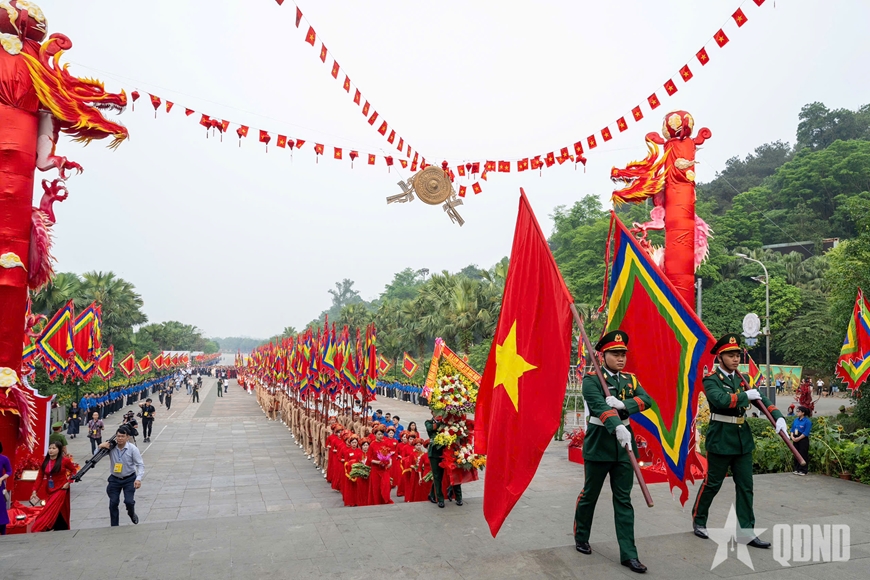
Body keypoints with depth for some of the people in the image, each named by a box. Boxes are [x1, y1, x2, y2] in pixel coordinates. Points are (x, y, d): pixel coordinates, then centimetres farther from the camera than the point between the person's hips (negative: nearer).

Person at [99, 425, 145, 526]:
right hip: (114, 479, 2)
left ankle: (132, 514, 26)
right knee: (113, 503, 2)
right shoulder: (111, 447, -10)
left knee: (129, 501, -9)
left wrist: (138, 479, -25)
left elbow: (140, 465, -12)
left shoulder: (132, 449, -15)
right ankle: (114, 526, 18)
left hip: (129, 479, -2)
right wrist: (101, 447, -21)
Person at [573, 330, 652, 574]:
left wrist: (623, 404, -27)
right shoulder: (591, 380, -11)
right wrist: (617, 427, -45)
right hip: (599, 444, -4)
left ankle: (628, 554, 11)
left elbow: (646, 400, -9)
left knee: (623, 499, 6)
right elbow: (599, 406, -28)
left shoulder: (630, 379, 7)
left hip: (624, 445, 4)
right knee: (590, 495, 11)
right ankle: (581, 538, 32)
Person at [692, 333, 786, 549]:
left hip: (743, 438, 6)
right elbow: (720, 400, -28)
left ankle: (746, 531, 14)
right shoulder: (711, 380, -10)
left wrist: (778, 417, -11)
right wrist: (746, 395, -19)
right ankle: (698, 520, 24)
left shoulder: (741, 379, 10)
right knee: (712, 483, 6)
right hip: (721, 439, -6)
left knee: (745, 486, 7)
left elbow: (760, 398, 4)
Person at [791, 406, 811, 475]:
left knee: (803, 455, 0)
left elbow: (806, 433, -15)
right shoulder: (796, 420, 10)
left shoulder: (807, 421, -11)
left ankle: (803, 470, 7)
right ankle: (797, 469, 19)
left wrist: (798, 438, -17)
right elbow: (792, 429, 13)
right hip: (795, 440, 7)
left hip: (803, 440, -7)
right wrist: (792, 437, -3)